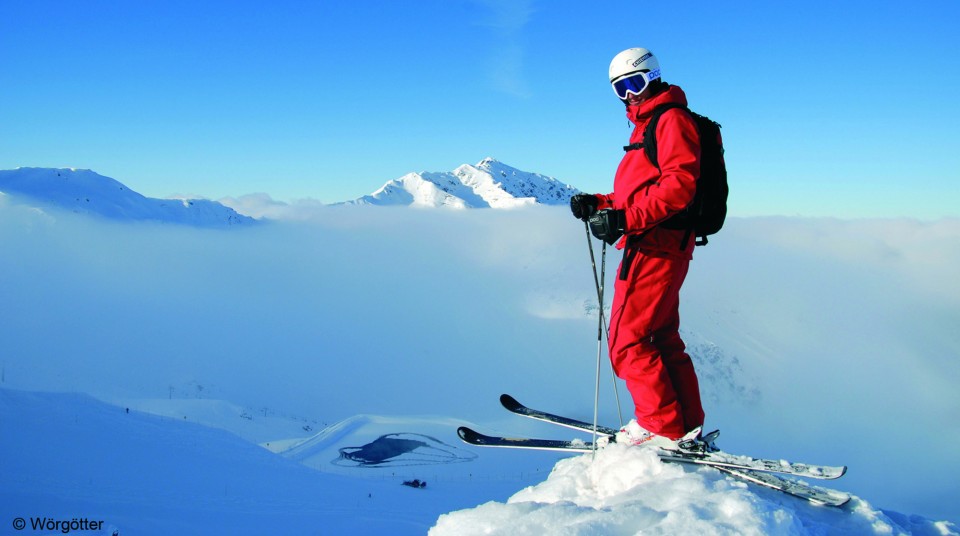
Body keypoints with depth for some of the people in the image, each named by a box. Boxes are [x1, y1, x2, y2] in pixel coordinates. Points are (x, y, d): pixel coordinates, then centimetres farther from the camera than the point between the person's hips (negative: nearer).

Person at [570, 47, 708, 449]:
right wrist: (599, 204, 9)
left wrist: (625, 219, -26)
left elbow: (680, 183, -20)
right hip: (657, 246, 11)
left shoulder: (671, 119, -7)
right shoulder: (647, 126, 24)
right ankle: (687, 427, 20)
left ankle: (660, 427, -3)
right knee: (661, 339, 14)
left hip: (655, 246, -11)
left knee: (626, 340, -8)